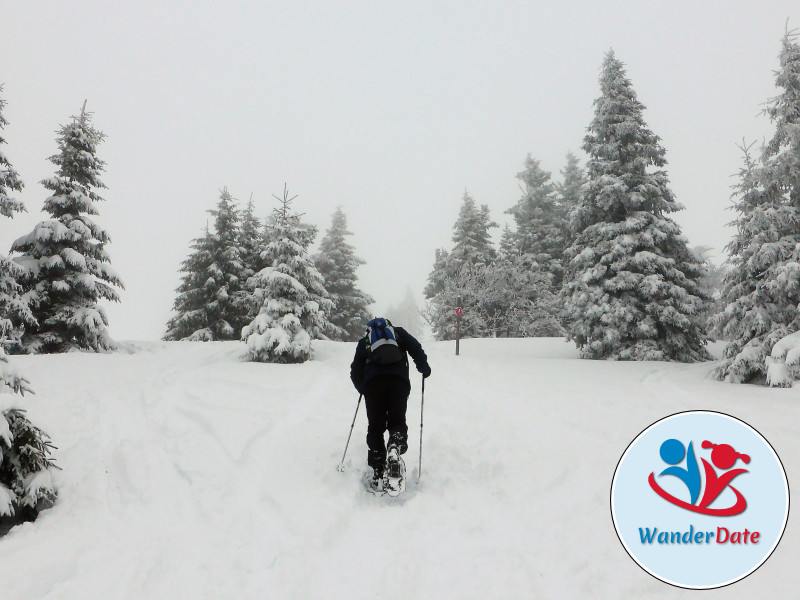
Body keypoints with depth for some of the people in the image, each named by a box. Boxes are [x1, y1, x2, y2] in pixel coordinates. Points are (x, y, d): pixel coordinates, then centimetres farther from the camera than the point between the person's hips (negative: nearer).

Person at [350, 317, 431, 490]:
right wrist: (424, 368, 22)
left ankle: (377, 473, -1)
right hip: (398, 380, -1)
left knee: (375, 426, 7)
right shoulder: (399, 333, 25)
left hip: (372, 382, 1)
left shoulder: (364, 341, 28)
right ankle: (397, 444, -26)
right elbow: (416, 349, 9)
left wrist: (362, 388, 36)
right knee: (397, 420, 8)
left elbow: (355, 371, 23)